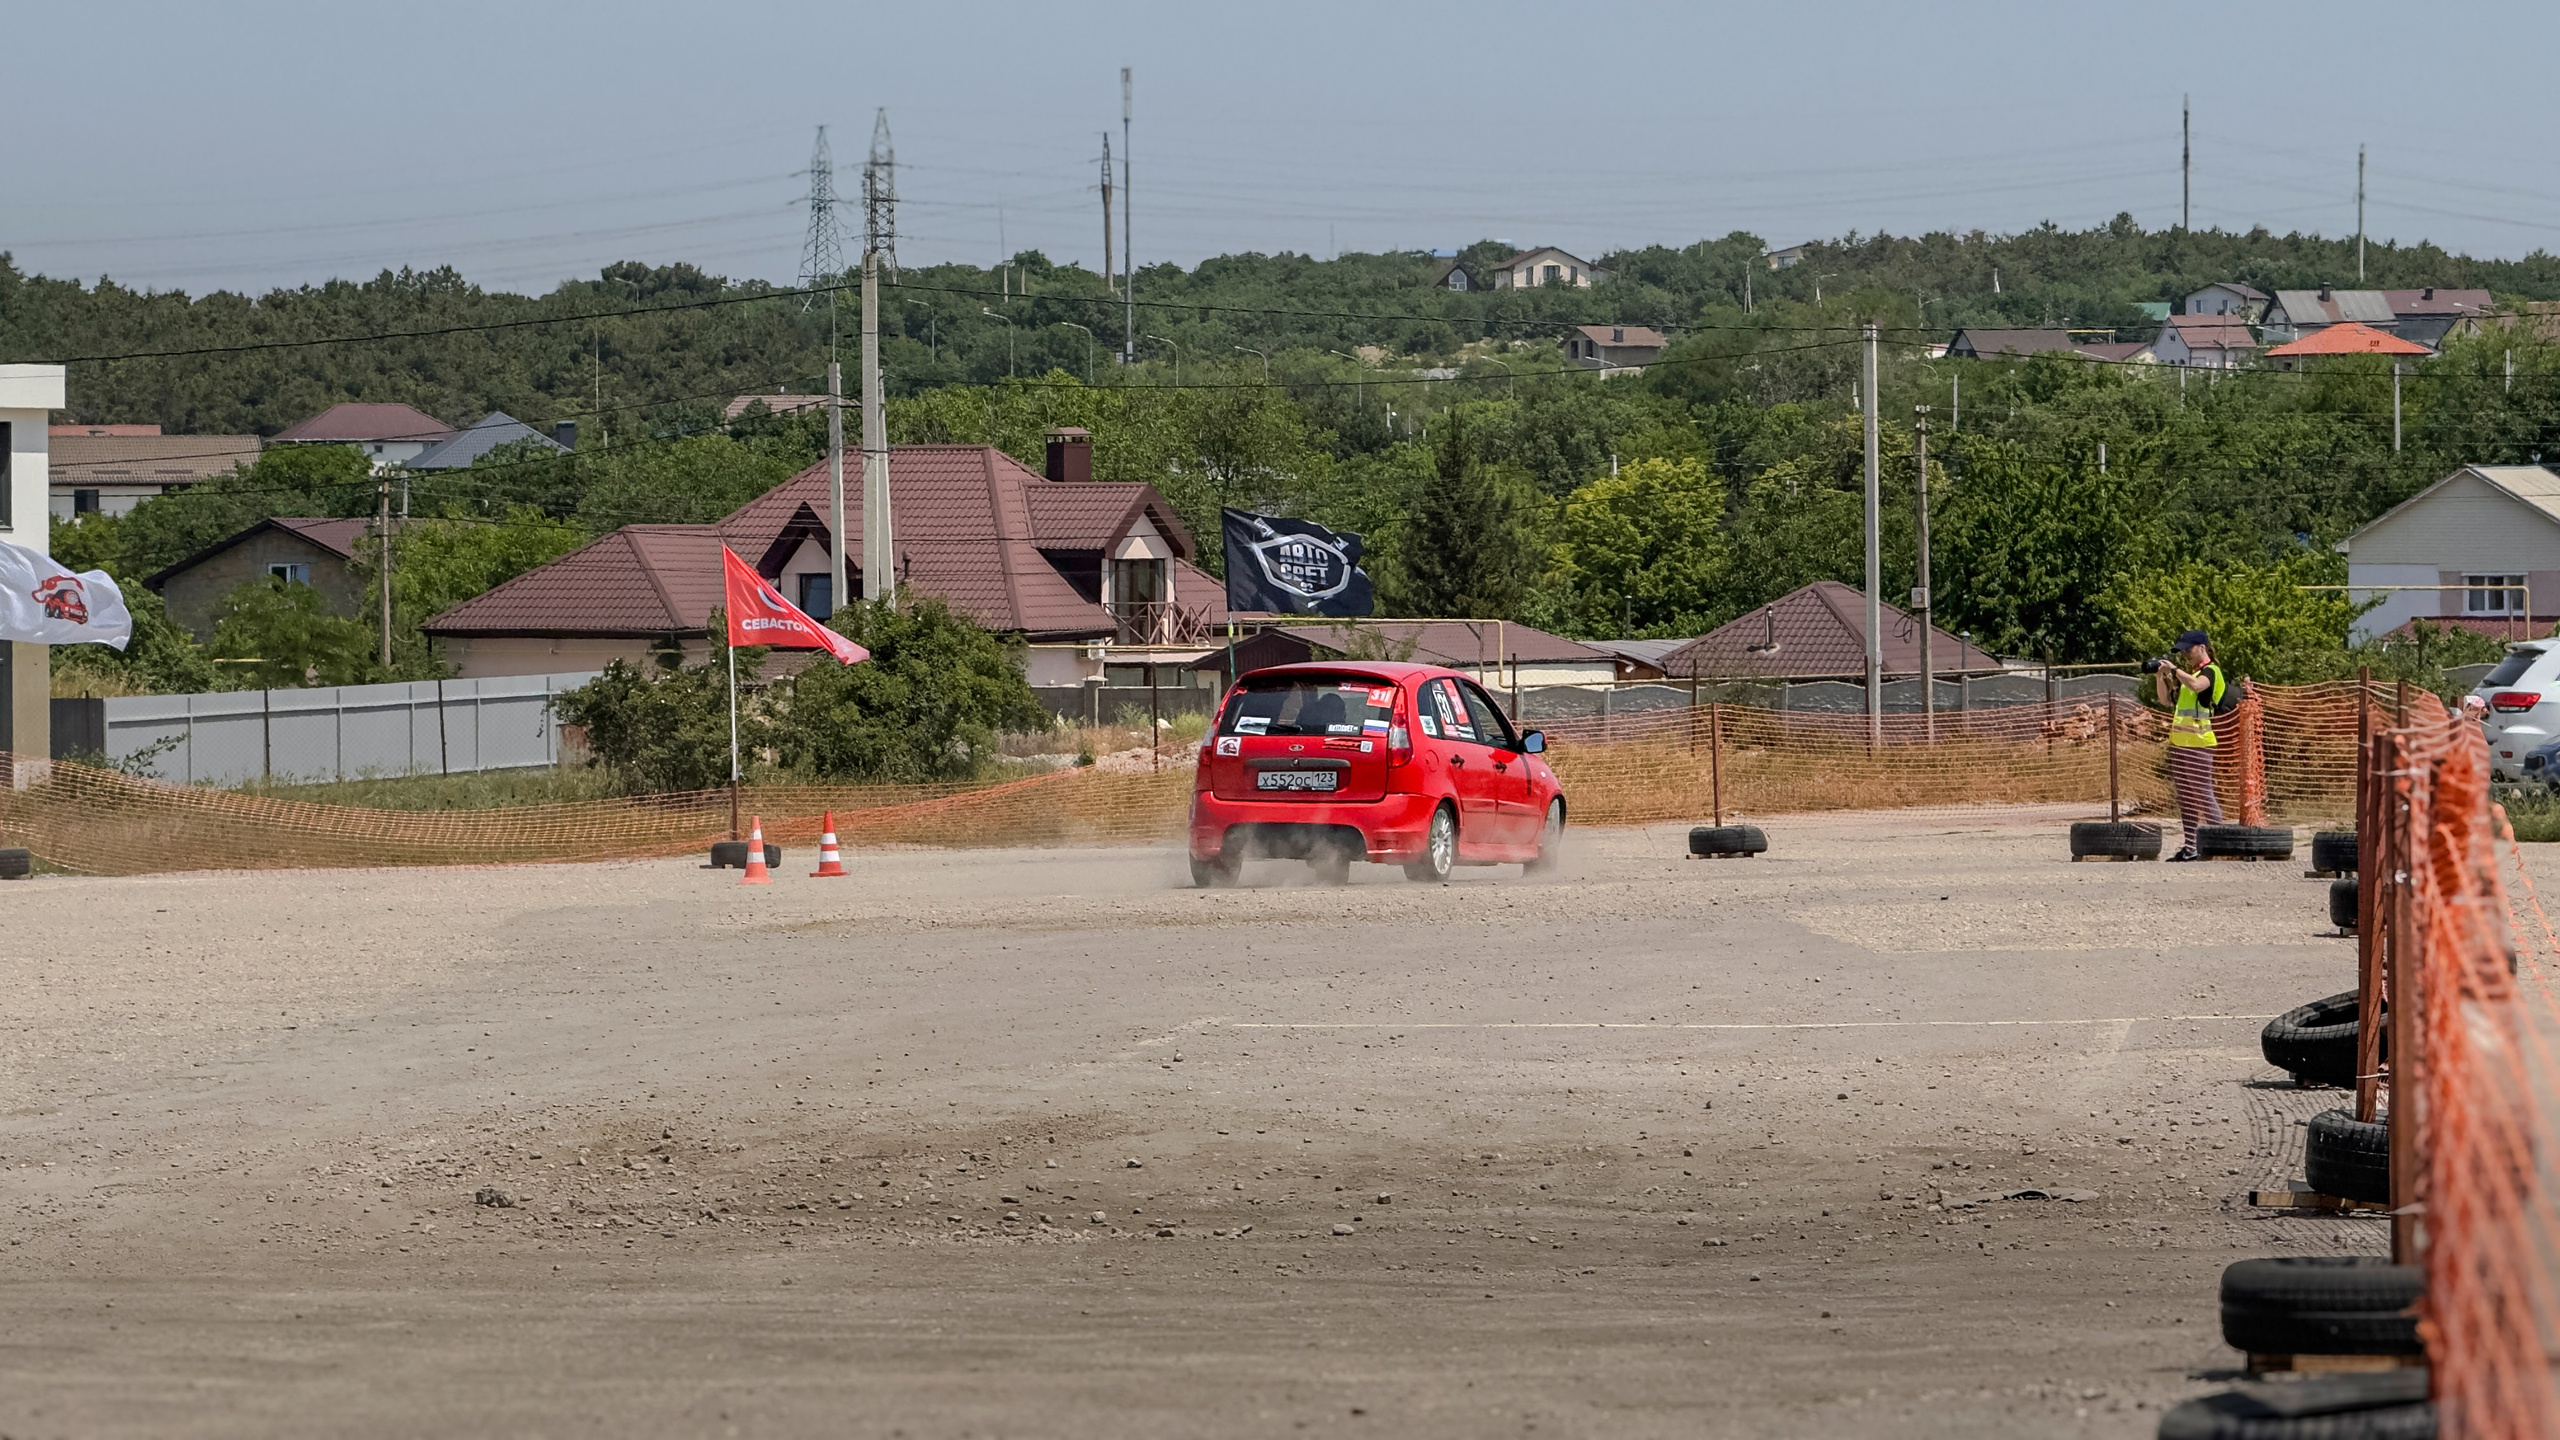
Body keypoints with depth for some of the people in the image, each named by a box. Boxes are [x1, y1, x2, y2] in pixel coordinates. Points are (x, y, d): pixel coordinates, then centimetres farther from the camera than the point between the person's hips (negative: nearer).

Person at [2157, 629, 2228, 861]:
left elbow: (2196, 685, -30)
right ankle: (2190, 846, 13)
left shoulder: (2210, 671, -7)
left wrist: (2174, 669, -20)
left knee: (2203, 795, -10)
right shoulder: (2187, 673, 19)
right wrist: (2161, 677, 6)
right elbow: (2166, 700, 21)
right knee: (2185, 797, 9)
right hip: (2179, 743, 9)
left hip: (2199, 744, -9)